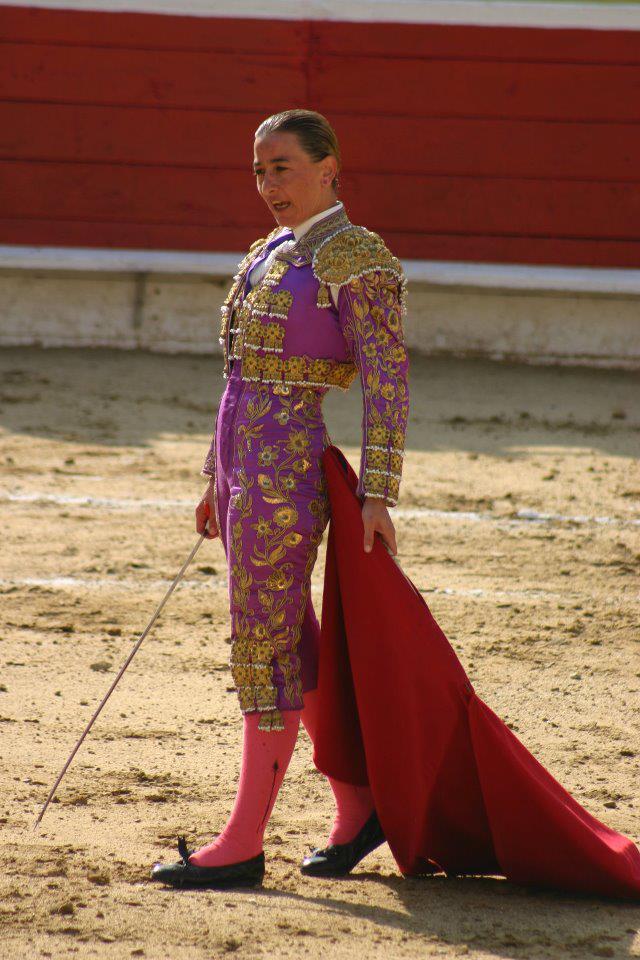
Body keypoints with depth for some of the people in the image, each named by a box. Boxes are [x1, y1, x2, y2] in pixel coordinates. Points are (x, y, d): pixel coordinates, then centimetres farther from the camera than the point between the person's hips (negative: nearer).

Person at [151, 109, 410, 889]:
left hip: (287, 466, -9)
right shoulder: (270, 252, 16)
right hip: (243, 464, 9)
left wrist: (377, 495, -17)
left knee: (265, 647, -5)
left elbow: (389, 380, -12)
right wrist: (217, 484, 21)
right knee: (292, 647, 13)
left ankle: (244, 845, -1)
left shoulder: (357, 259, -9)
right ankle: (358, 808, 23)